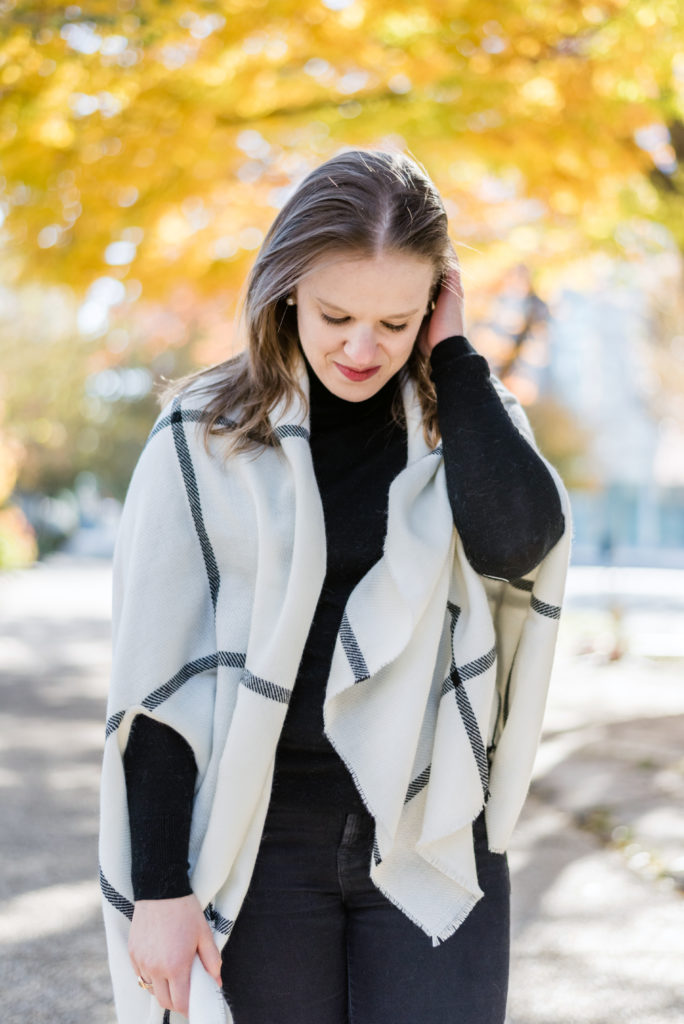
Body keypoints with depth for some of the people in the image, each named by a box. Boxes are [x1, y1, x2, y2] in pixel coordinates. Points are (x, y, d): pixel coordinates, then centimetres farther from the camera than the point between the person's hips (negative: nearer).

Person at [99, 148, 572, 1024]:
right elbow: (155, 680, -4)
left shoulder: (462, 423, 4)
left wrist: (452, 356, -11)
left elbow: (520, 540, -19)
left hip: (430, 834, 1)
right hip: (263, 841, -1)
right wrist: (159, 884, -6)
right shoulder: (205, 437, -3)